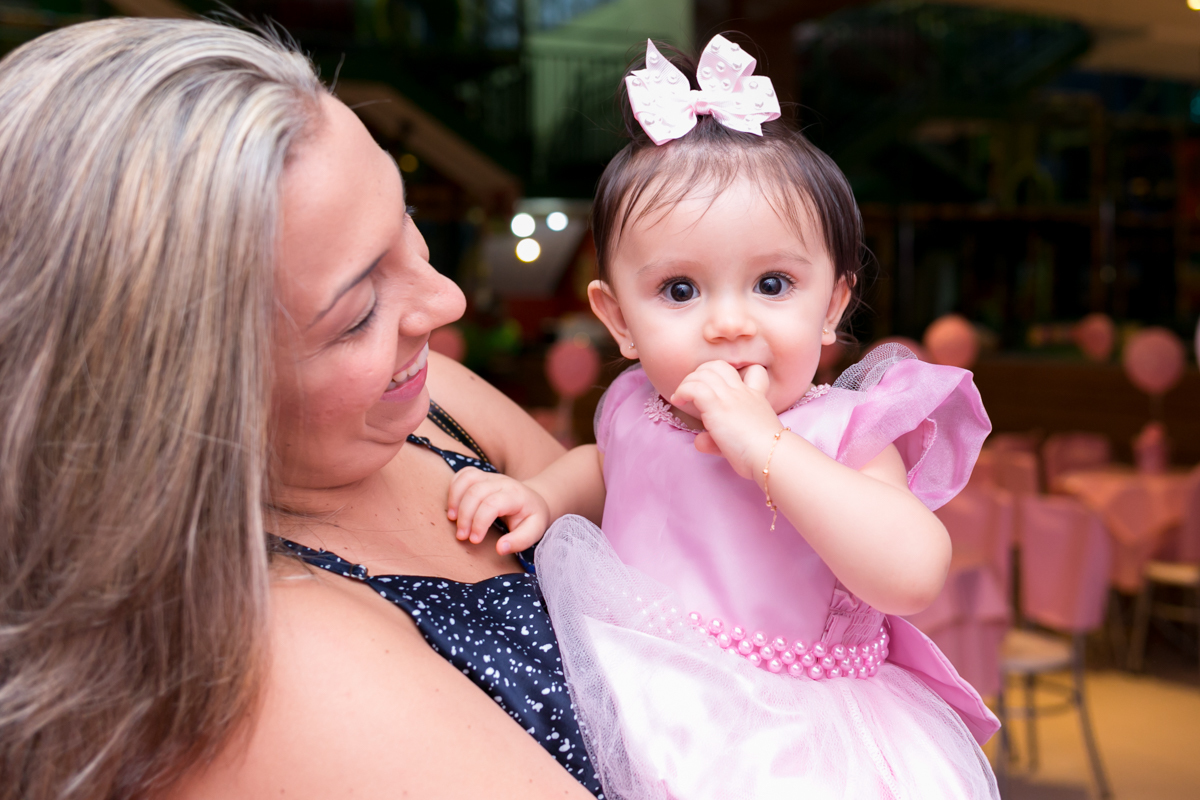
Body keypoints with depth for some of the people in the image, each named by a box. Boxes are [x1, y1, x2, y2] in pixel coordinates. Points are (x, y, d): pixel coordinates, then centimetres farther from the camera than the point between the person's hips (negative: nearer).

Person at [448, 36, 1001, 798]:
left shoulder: (841, 433, -14)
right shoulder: (635, 408, 1)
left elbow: (913, 577, -31)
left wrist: (762, 444, -31)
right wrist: (540, 494, 4)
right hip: (642, 717, 4)